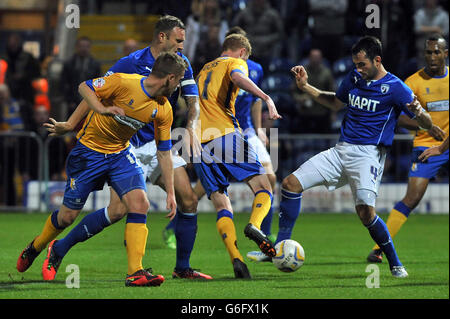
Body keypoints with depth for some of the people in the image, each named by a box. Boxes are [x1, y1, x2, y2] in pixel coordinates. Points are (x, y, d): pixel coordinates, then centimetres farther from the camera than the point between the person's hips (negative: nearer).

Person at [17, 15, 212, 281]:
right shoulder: (131, 64, -14)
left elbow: (193, 101, 1)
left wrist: (191, 129, -20)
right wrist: (70, 124, -13)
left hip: (160, 144, 6)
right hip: (128, 144, -6)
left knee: (189, 199, -8)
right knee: (118, 210, -17)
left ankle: (183, 268, 4)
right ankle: (59, 248, -2)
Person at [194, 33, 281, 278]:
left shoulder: (204, 70, 30)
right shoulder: (235, 63, 9)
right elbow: (237, 77, -15)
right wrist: (266, 98, -26)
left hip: (199, 142, 5)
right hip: (227, 135, -5)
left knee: (221, 205, 3)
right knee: (263, 188, 0)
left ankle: (235, 258, -17)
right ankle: (254, 225, -31)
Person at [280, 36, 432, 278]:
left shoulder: (395, 88, -8)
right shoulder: (354, 78, 10)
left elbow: (427, 123, -8)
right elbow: (336, 103, 30)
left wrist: (419, 113, -32)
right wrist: (305, 87, 21)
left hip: (368, 154, -6)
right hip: (341, 150, 6)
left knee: (365, 210, -24)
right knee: (291, 183, -6)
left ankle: (395, 264, -4)